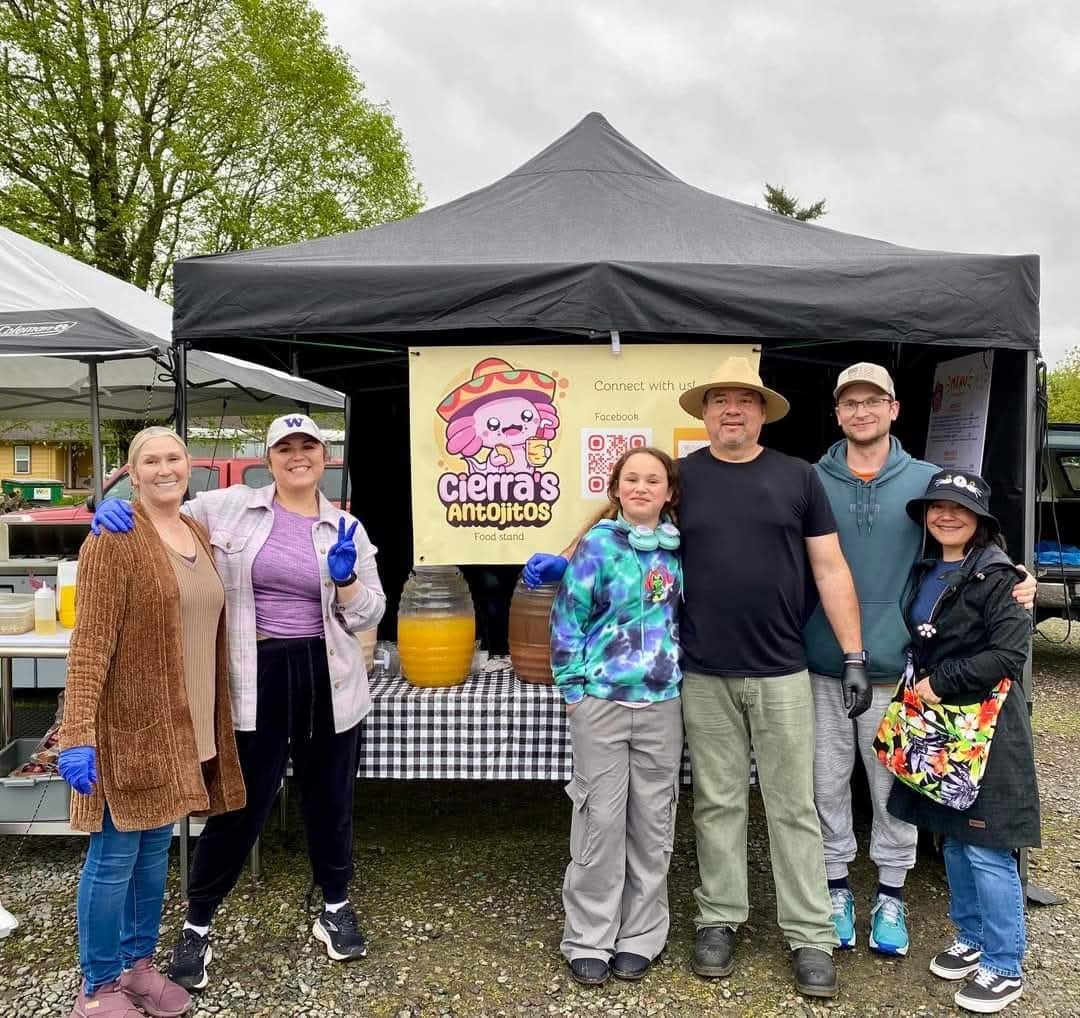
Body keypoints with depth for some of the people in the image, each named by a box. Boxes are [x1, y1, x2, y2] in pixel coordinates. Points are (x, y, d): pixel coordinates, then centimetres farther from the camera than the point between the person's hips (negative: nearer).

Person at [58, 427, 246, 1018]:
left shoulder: (199, 535, 9)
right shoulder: (116, 537, -13)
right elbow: (90, 641, -18)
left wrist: (213, 719, 17)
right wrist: (77, 733, -22)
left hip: (183, 722, 7)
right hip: (130, 721, -7)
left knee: (156, 846, 18)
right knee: (114, 853, 6)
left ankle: (138, 964, 34)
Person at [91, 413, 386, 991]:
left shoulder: (346, 530, 4)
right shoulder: (229, 508, -1)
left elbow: (367, 616, 5)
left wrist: (347, 579, -14)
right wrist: (115, 508, -17)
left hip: (326, 679, 3)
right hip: (257, 680, -2)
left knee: (330, 797, 16)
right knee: (241, 805, 7)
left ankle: (335, 908, 38)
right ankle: (196, 926, 30)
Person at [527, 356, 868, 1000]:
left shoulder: (797, 476, 2)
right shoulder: (681, 477, 3)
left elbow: (831, 569, 2)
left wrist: (855, 656, -1)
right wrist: (564, 564, 4)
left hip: (781, 675, 0)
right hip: (704, 676, 0)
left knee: (794, 807, 7)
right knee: (718, 803, 12)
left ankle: (811, 936, 21)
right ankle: (720, 920, 27)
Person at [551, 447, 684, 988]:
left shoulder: (679, 548, 5)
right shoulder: (598, 543, -5)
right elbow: (567, 617, -4)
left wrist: (684, 671, 8)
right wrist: (572, 686, -6)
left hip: (662, 702, 3)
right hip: (601, 700, -3)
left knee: (652, 821, 11)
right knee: (601, 819, 3)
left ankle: (641, 935, 27)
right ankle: (589, 939, 19)